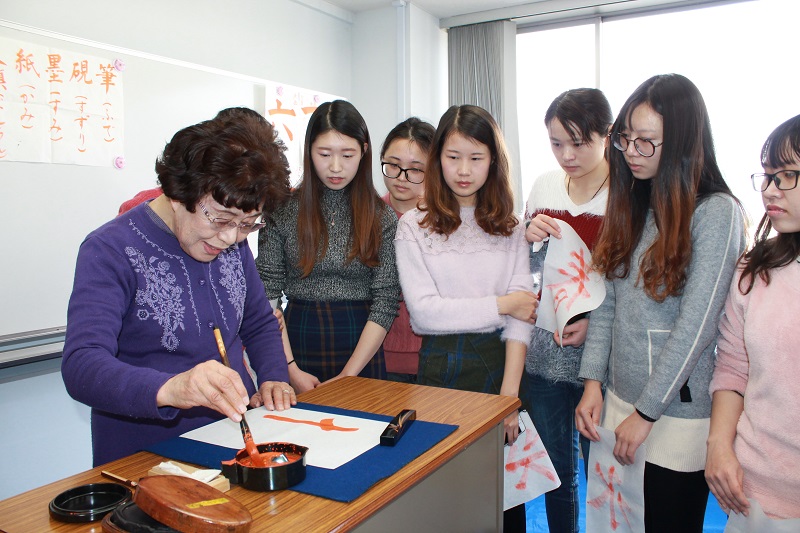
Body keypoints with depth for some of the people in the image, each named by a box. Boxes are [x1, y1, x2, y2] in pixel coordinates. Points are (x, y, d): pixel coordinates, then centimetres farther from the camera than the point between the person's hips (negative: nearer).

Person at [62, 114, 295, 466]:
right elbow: (81, 366, -23)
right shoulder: (110, 252, -12)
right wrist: (168, 389, -41)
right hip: (144, 460, -2)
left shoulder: (232, 243, 6)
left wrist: (274, 378, 1)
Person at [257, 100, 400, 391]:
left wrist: (348, 375, -13)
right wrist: (291, 369, -12)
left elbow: (385, 301, -6)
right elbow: (267, 294, -4)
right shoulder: (283, 211, -2)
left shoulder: (382, 218, -2)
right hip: (298, 341, 0)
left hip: (361, 347, 0)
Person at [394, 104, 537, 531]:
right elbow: (423, 311, -11)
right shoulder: (414, 226, -1)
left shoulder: (509, 226, 6)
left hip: (498, 362, 2)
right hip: (439, 367, -2)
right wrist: (501, 304, -9)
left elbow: (522, 314, -2)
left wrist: (509, 393, -11)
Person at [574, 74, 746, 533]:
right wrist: (593, 382, 0)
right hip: (620, 396, 6)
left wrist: (646, 411, -15)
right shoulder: (632, 204, 7)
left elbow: (696, 325, -17)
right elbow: (609, 302, 6)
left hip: (679, 410, -5)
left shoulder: (717, 212, -13)